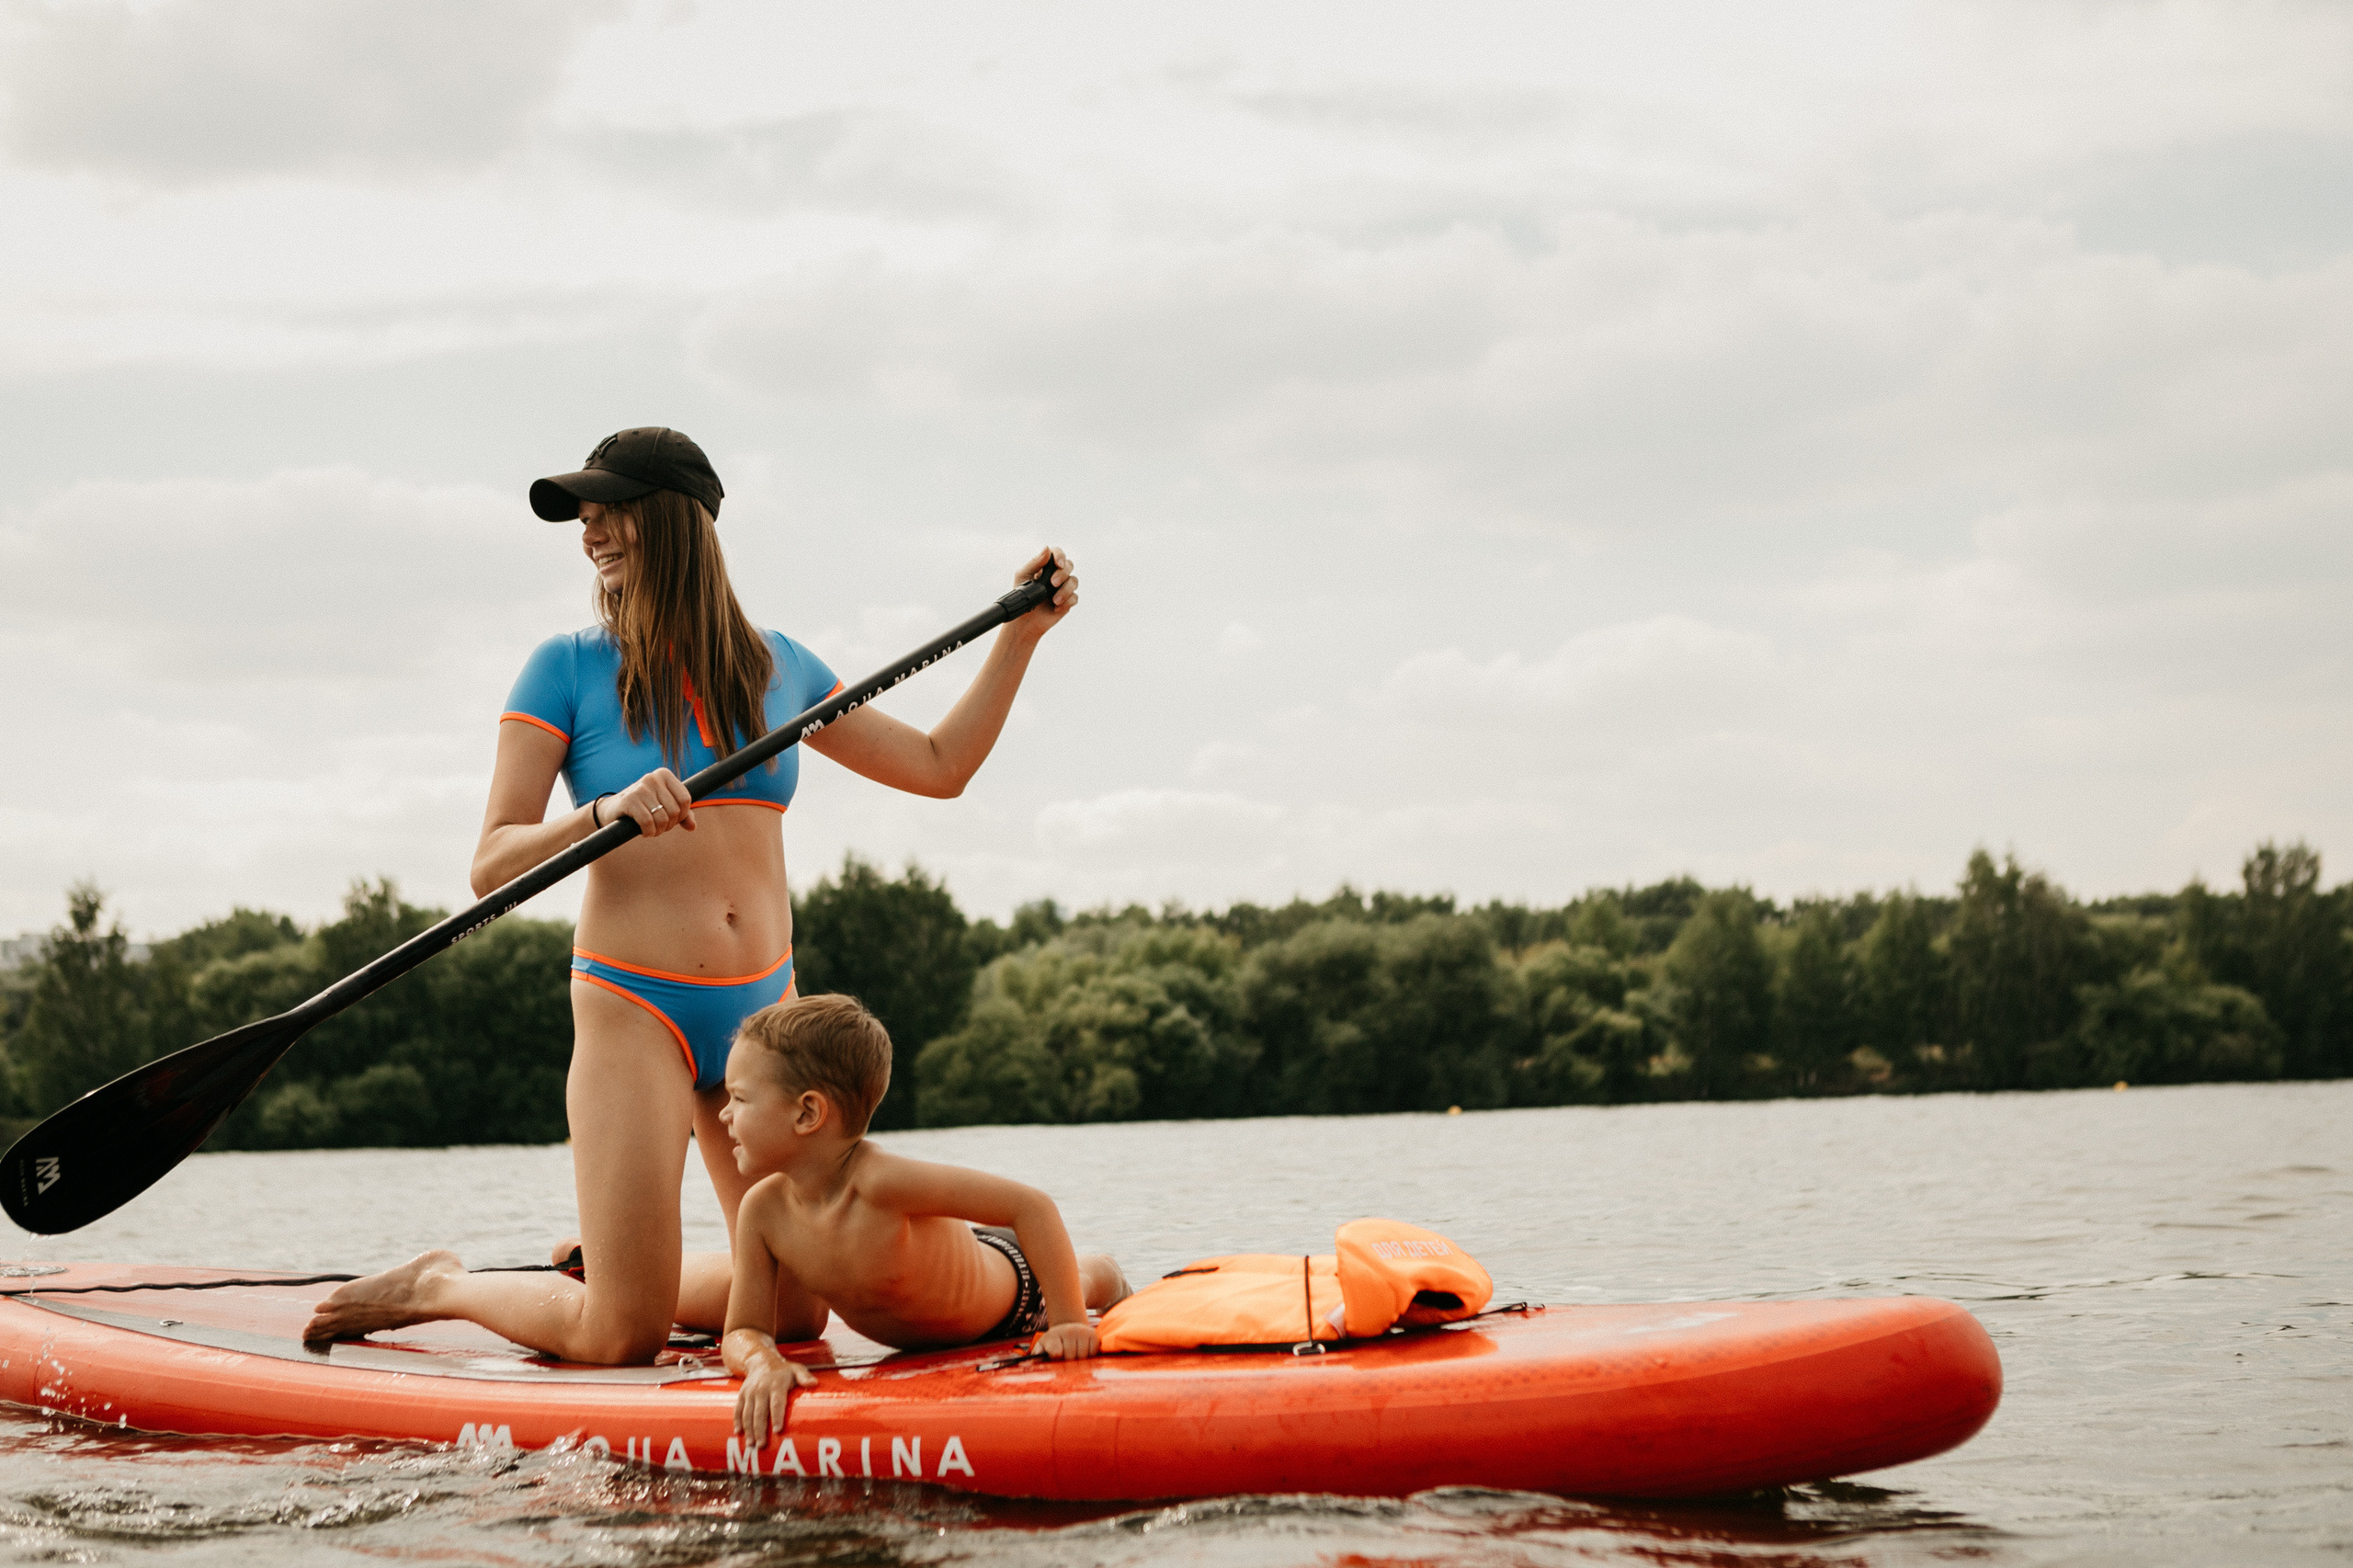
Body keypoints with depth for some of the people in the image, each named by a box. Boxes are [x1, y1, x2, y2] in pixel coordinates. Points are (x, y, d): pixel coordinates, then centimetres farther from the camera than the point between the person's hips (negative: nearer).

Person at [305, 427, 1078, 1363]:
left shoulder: (773, 665, 8)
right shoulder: (568, 670, -4)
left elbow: (938, 767, 17)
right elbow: (491, 866, -10)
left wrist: (1021, 635, 12)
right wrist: (603, 814, -27)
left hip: (765, 1004, 5)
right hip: (635, 1006, -5)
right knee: (622, 1339, -9)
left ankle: (600, 1267, 31)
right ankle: (437, 1288, 17)